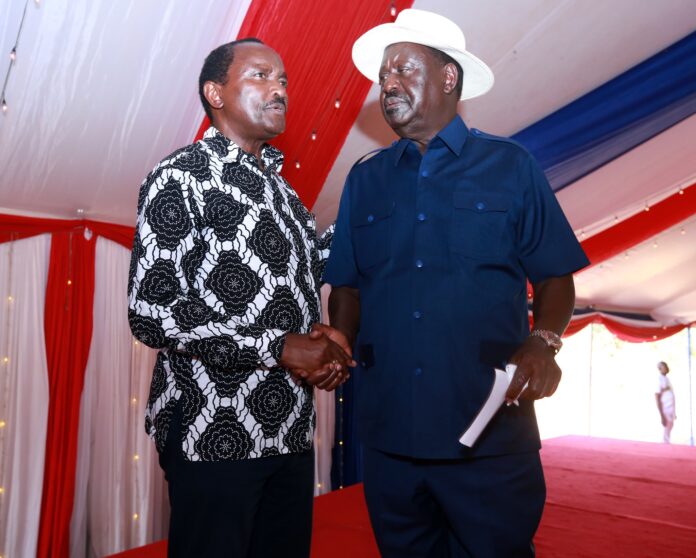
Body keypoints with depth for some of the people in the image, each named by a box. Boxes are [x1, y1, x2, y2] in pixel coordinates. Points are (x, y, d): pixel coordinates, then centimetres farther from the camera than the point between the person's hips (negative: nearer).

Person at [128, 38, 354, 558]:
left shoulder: (281, 188, 14)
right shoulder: (181, 177, -8)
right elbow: (150, 312, -16)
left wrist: (327, 339, -1)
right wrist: (281, 349, -18)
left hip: (291, 431, 7)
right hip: (214, 433, -7)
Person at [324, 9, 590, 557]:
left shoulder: (510, 165, 2)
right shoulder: (365, 180, 10)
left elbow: (554, 277, 3)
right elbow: (348, 287, 11)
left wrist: (543, 342, -16)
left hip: (492, 436, -2)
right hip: (388, 434, 3)